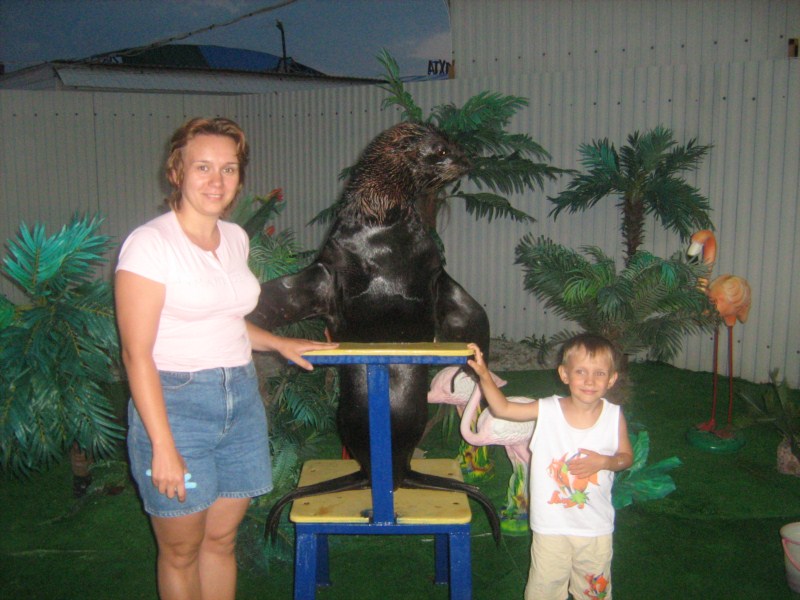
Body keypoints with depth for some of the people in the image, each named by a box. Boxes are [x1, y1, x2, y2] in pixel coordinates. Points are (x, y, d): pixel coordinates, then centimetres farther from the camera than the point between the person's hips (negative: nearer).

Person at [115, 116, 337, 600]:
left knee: (222, 540, 15)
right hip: (176, 402, -6)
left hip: (242, 398, 6)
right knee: (182, 551, 9)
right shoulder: (150, 243, -12)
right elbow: (137, 354, -15)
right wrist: (163, 447, -19)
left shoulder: (236, 238, 8)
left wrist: (280, 343, 14)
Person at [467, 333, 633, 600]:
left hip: (596, 527, 1)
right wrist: (483, 374, -22)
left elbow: (627, 456, 3)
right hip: (551, 525, -1)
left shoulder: (614, 416, -9)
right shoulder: (547, 410, -12)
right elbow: (502, 408, -9)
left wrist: (604, 461, -18)